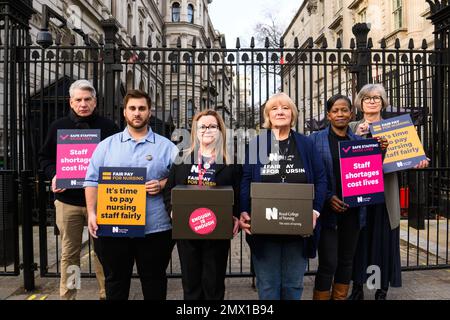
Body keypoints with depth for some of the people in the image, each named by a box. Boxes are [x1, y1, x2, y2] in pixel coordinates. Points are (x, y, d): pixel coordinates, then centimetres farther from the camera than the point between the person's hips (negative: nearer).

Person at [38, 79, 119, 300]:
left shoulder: (108, 127, 4)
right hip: (68, 200, 1)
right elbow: (45, 157, 13)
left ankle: (105, 294, 20)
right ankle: (67, 296, 25)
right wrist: (53, 175, -5)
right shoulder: (58, 127, 8)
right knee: (69, 253, 11)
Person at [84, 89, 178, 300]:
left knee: (154, 282, 12)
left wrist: (162, 185, -13)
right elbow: (92, 181, 6)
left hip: (155, 229, -1)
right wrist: (92, 213, -4)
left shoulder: (166, 147, 4)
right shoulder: (106, 145, 8)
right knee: (115, 282, 15)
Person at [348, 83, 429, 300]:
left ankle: (382, 291, 21)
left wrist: (418, 161, -16)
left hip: (385, 195, 0)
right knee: (359, 240, 7)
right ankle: (357, 288, 22)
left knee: (384, 242, 6)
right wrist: (356, 136, -18)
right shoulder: (353, 127, 6)